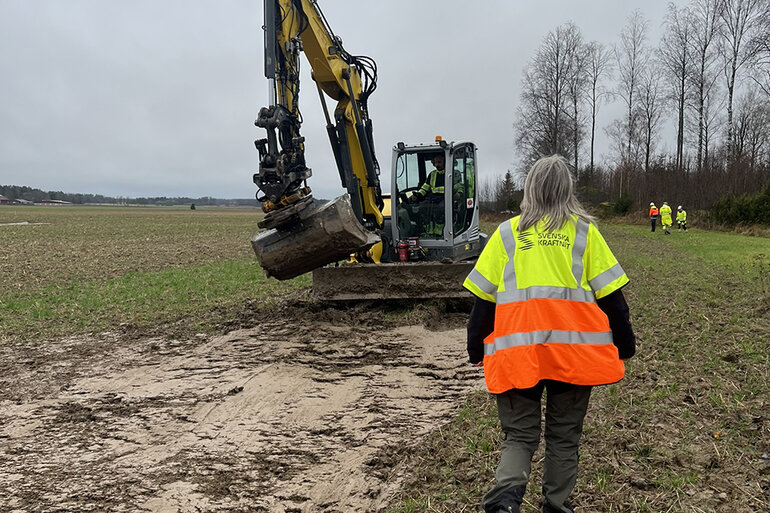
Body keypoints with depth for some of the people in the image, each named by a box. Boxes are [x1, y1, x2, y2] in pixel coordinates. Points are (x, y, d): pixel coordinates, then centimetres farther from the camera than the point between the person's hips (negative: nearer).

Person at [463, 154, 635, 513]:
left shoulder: (506, 233, 7)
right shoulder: (584, 231, 6)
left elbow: (483, 296, 6)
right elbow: (609, 294, 5)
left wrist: (476, 349, 16)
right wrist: (625, 344, 15)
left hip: (517, 351, 0)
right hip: (573, 349, 0)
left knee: (519, 434, 10)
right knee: (564, 436, 17)